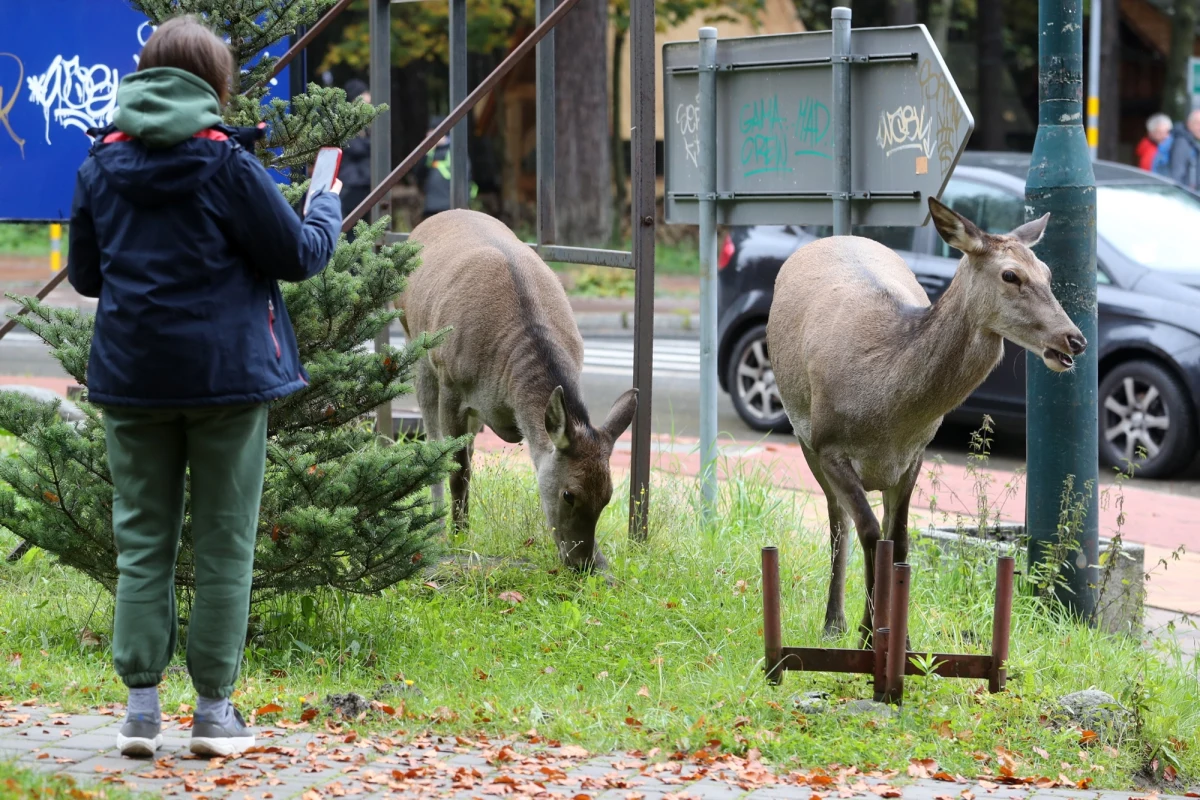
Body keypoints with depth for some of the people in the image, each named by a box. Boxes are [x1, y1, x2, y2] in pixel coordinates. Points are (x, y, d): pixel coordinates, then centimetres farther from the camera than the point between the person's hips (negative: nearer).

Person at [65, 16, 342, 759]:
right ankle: (215, 710, 8)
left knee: (142, 542, 10)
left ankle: (142, 705, 5)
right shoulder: (227, 165, -12)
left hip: (131, 377, 3)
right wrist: (328, 206, 13)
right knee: (225, 546, 6)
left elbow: (84, 273, 10)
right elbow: (298, 254, -6)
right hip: (224, 372, -3)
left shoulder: (102, 164, 1)